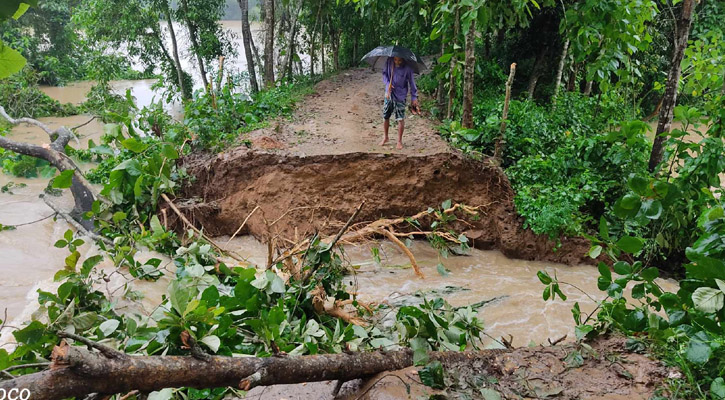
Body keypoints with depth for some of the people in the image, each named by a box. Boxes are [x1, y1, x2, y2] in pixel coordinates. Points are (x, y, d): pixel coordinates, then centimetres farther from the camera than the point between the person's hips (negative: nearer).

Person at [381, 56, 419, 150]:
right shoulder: (389, 62, -7)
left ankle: (399, 141, 11)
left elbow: (411, 82, -7)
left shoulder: (407, 68, -15)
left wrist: (414, 97, -6)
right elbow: (384, 73, 5)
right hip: (389, 94, 3)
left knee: (400, 119, -4)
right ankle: (385, 137, 31)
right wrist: (387, 83, -14)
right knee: (385, 117, 10)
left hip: (400, 96, -3)